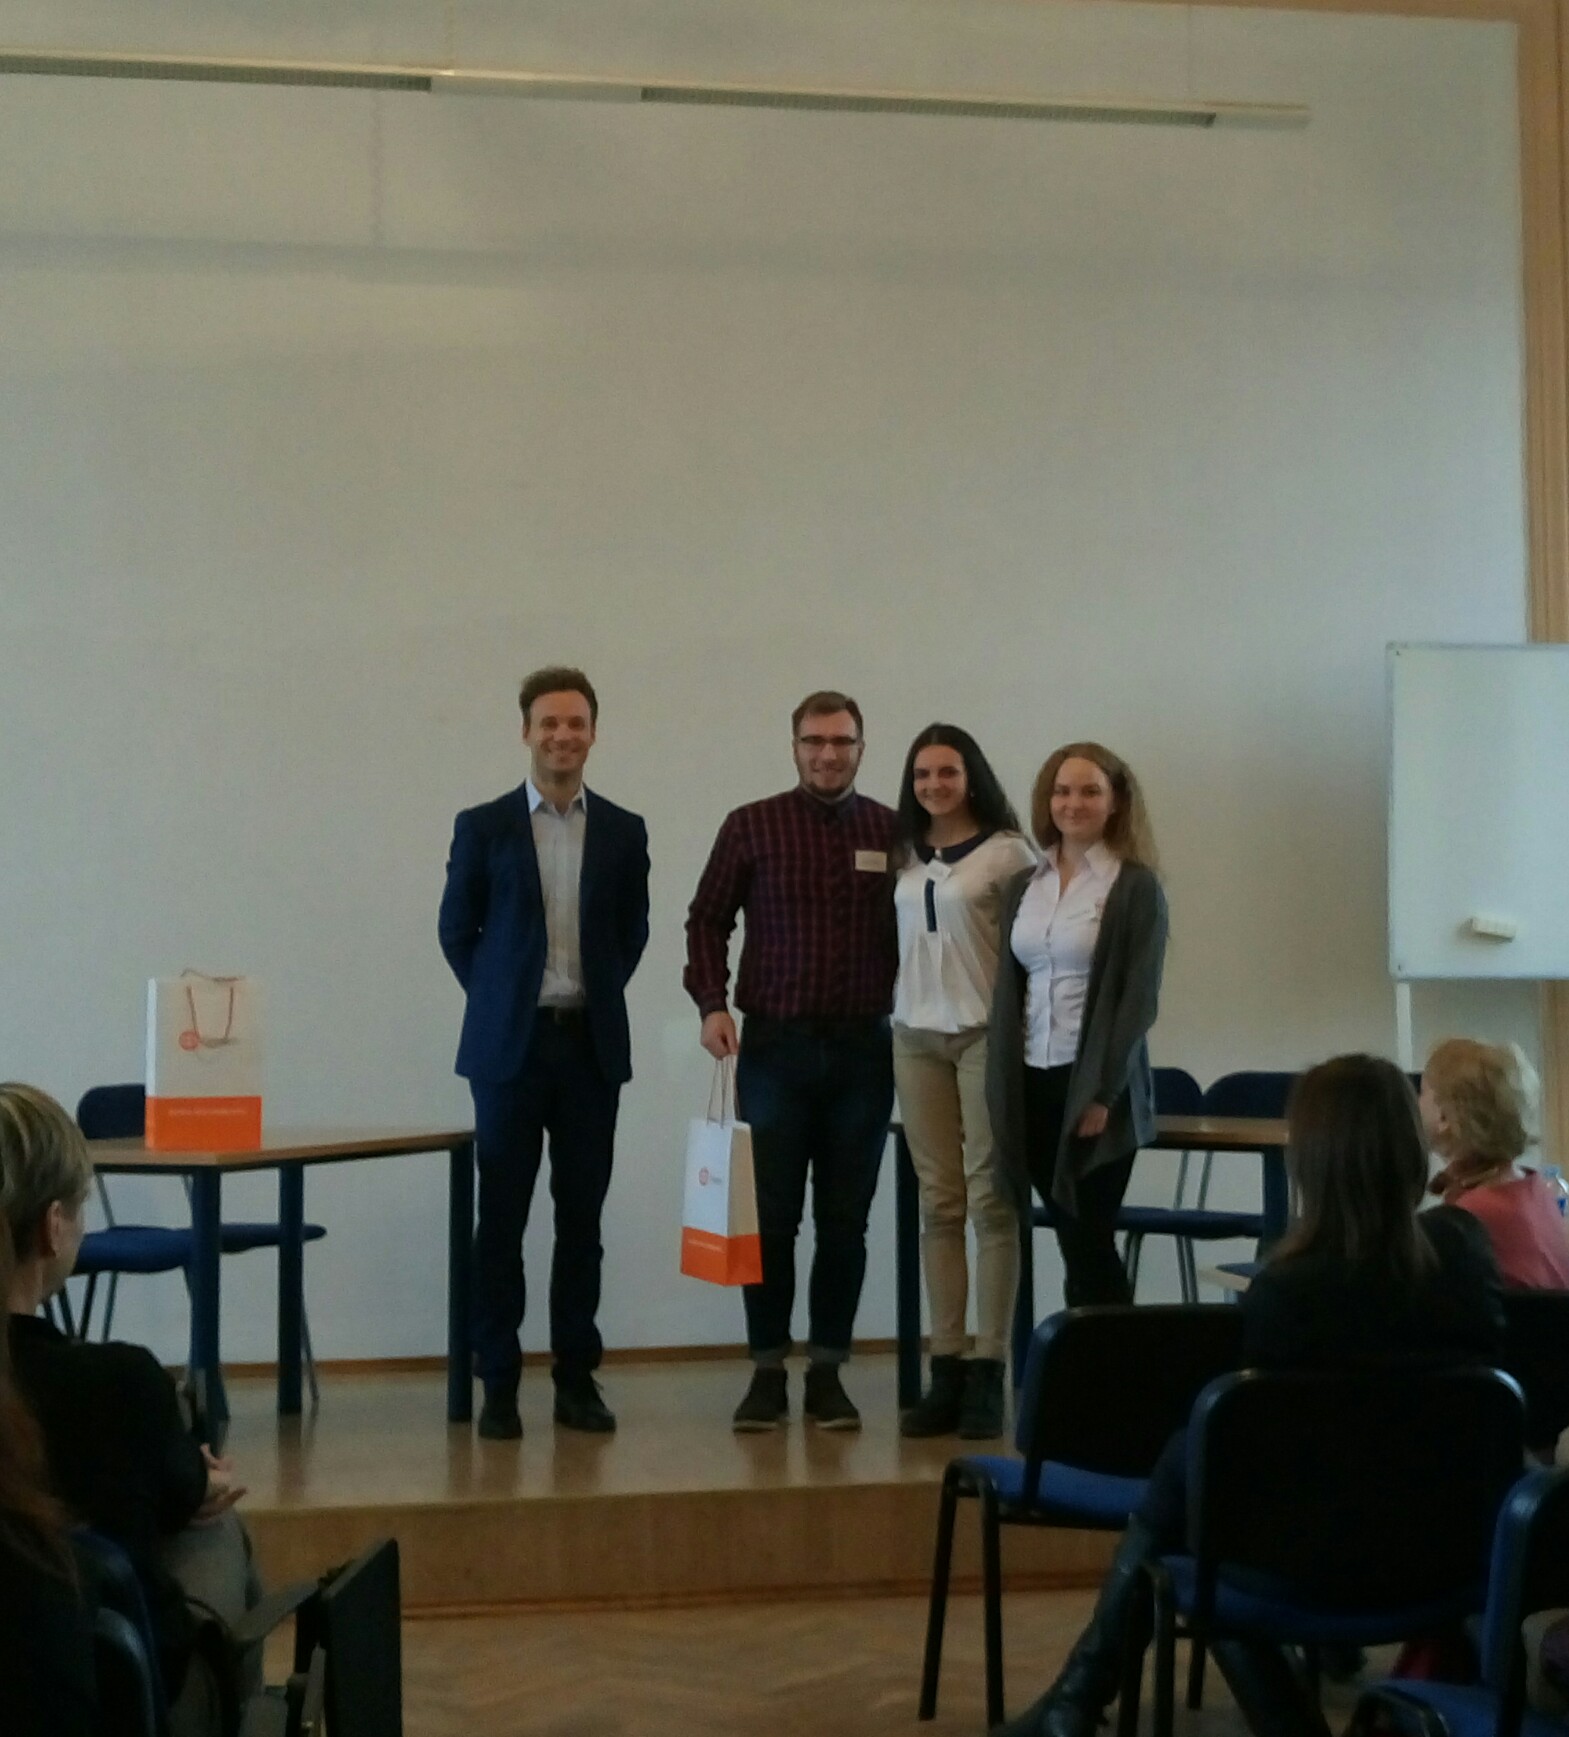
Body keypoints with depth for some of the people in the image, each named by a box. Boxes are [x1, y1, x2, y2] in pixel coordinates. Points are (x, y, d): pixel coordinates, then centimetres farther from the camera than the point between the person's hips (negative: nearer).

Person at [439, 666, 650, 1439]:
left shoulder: (623, 832, 6)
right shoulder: (483, 826, 1)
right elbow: (456, 929, 8)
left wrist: (598, 996, 5)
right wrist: (498, 999, 3)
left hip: (593, 1045, 2)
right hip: (511, 1045, -2)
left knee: (581, 1219, 6)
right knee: (502, 1219, 1)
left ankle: (576, 1377, 15)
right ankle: (499, 1384, 9)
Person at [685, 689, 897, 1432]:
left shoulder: (893, 833, 4)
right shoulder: (751, 827, 1)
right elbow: (707, 920, 5)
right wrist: (711, 1003, -7)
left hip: (864, 1049, 1)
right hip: (775, 1045, -1)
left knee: (845, 1219, 6)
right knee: (771, 1215, 1)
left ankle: (827, 1371, 15)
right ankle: (767, 1370, 11)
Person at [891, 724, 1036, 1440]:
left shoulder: (1008, 853, -4)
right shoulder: (906, 856, 11)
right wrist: (898, 1008, 6)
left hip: (986, 1034, -5)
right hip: (916, 1037, 5)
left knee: (990, 1201, -4)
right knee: (938, 1205, 6)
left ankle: (988, 1371, 2)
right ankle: (945, 1371, 10)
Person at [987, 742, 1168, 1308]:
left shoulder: (1136, 887, -4)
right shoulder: (1021, 887, 12)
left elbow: (1140, 997, -9)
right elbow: (1008, 991, 12)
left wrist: (1103, 1093, -16)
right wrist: (1000, 1091, 5)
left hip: (1096, 1084, -5)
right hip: (1033, 1082, 5)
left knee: (1092, 1242, -3)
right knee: (1072, 1243, 8)